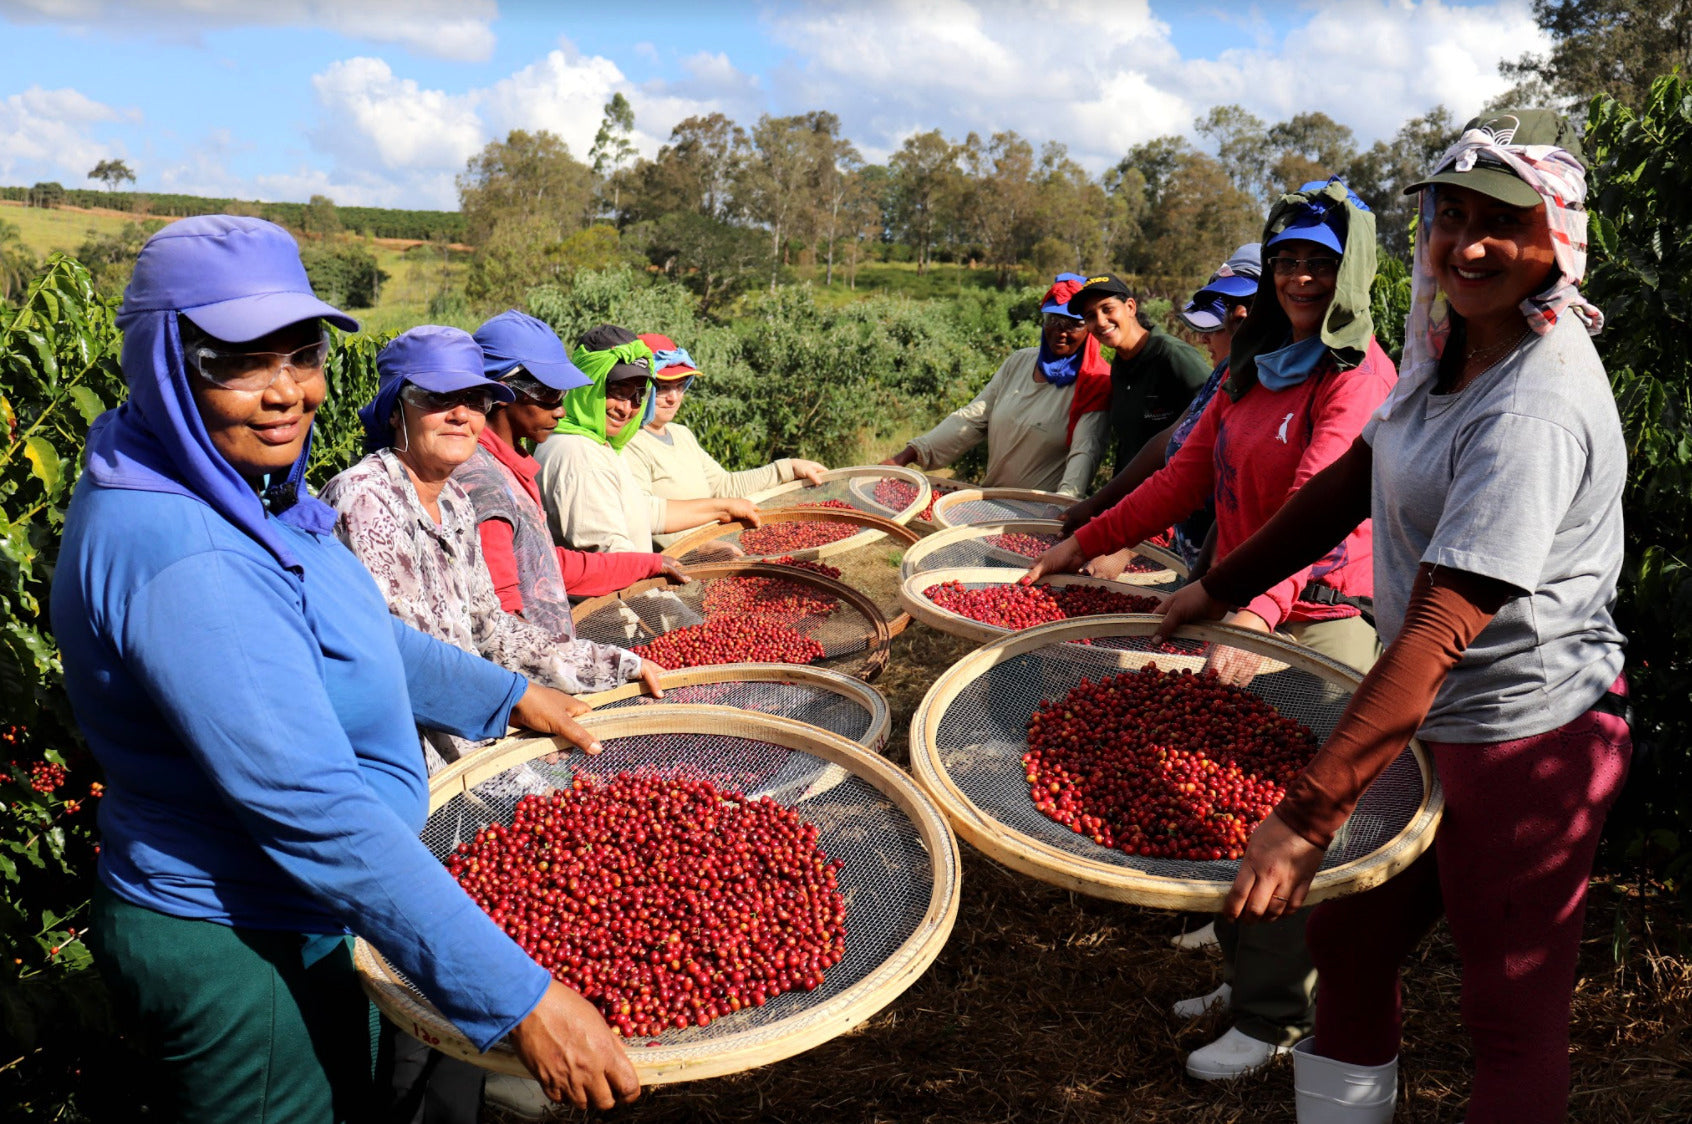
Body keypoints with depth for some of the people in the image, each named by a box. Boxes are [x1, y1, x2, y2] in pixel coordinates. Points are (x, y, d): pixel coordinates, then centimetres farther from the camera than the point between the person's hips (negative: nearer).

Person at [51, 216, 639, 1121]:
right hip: (237, 954, -9)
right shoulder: (181, 560, -31)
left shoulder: (241, 484, -1)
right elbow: (313, 810, -34)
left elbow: (345, 635, 14)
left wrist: (506, 696, 17)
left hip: (296, 913, 9)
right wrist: (516, 998, -33)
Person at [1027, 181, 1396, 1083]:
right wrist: (1086, 543, 13)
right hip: (1239, 610, 7)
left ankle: (1274, 1019, 18)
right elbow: (1187, 476, 16)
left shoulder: (1360, 376, -11)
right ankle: (1248, 973, 31)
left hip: (1317, 620, -7)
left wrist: (1255, 612, -39)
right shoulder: (1252, 367, 13)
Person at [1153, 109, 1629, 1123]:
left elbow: (1439, 629, -32)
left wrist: (1310, 817, -33)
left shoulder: (1538, 408, -26)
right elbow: (1355, 479, 13)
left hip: (1525, 740, -8)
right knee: (1348, 936, 18)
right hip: (1438, 714, 9)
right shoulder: (1451, 341, 3)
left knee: (1514, 1021, 8)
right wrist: (1220, 590, 11)